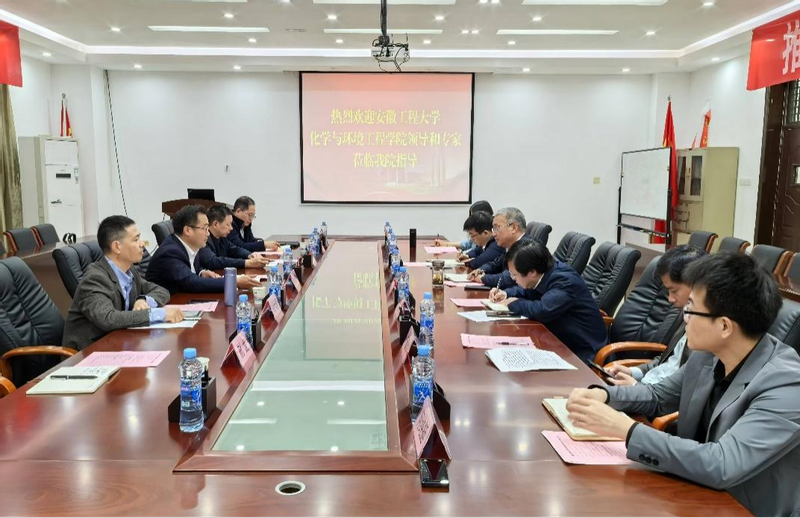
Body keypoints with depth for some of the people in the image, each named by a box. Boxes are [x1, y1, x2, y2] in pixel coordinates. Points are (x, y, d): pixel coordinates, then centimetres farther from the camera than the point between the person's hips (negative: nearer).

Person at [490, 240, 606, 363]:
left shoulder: (565, 281, -24)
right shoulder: (546, 272, 0)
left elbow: (542, 310, -37)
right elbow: (530, 290, 21)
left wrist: (515, 304, -18)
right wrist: (506, 294, 3)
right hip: (562, 341, 8)